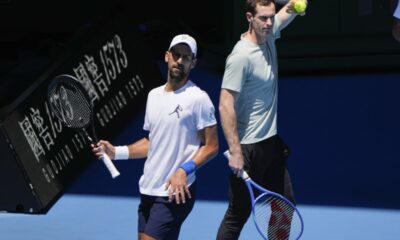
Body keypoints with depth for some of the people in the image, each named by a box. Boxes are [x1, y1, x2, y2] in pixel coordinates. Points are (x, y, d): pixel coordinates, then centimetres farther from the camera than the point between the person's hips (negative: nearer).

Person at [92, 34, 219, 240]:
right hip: (148, 190, 8)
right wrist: (116, 152, 10)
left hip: (175, 193, -8)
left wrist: (184, 170, -22)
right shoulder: (154, 95, 13)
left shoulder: (198, 99, -9)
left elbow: (211, 146, -9)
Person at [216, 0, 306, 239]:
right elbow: (225, 106, -23)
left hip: (272, 141, 9)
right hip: (248, 148, -8)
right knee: (239, 213, 0)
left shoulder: (268, 35, 2)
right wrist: (235, 152, -27)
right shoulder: (241, 56, -21)